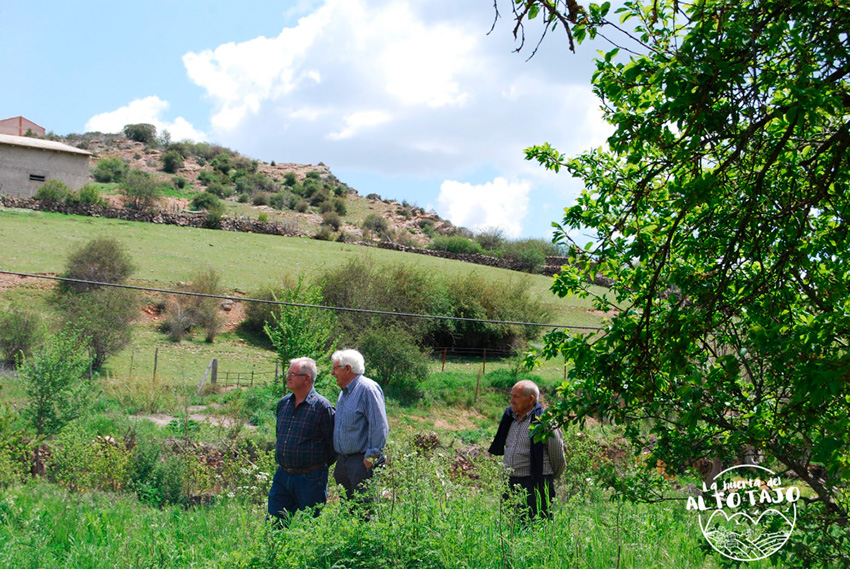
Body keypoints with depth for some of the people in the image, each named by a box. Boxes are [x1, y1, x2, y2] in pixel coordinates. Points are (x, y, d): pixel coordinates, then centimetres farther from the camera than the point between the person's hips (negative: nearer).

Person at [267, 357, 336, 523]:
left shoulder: (322, 407, -12)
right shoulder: (283, 403, 9)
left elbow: (333, 444, -6)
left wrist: (320, 466, 2)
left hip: (310, 478, -6)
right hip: (282, 476, 6)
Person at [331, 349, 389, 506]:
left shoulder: (368, 389, -14)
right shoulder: (344, 392, 16)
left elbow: (379, 427, -18)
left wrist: (371, 457, -18)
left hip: (362, 462, -9)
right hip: (343, 461, 9)